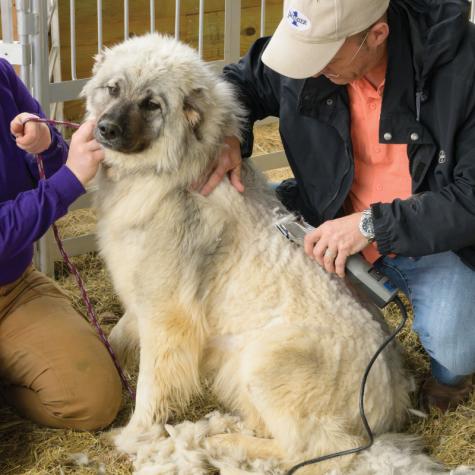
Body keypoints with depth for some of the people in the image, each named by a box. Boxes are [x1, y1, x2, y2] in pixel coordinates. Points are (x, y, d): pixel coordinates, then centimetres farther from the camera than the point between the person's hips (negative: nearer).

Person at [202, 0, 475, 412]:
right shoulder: (311, 41, -12)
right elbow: (241, 82, 8)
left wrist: (373, 225, -29)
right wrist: (226, 136, -15)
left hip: (436, 238, -4)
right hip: (336, 220, 5)